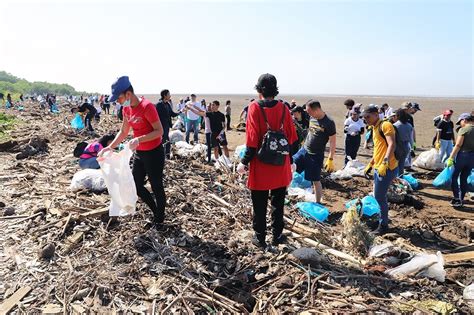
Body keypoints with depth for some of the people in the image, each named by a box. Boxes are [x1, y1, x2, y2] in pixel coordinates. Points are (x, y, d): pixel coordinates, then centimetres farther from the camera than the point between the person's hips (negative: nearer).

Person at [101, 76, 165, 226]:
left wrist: (139, 139, -33)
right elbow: (123, 132, 12)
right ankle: (156, 211, 33)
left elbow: (159, 131, -23)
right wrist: (110, 147, 3)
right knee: (136, 186, 15)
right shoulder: (126, 109, 3)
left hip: (154, 153, -9)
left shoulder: (147, 107, -22)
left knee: (156, 187, 5)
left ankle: (159, 219, 24)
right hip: (139, 153, 9)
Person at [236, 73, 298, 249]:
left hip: (261, 167, -3)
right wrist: (290, 160, 15)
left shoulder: (255, 108, -12)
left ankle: (260, 238, 21)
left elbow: (252, 139, -16)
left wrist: (244, 162, -7)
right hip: (281, 167, 4)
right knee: (278, 204, 18)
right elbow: (292, 138, 3)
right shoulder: (283, 108, -1)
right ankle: (277, 236, 28)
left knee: (259, 206, 11)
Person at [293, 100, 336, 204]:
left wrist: (330, 159, -19)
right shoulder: (312, 118, 2)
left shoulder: (329, 123, -18)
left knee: (316, 180, 2)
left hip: (316, 156, -6)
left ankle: (318, 203, 16)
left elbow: (332, 142, -16)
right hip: (303, 150, 7)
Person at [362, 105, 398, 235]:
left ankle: (383, 225, 11)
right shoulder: (375, 128, 17)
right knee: (378, 196, 16)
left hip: (387, 168, -9)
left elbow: (392, 144, -22)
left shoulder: (385, 125, -11)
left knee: (380, 196, -3)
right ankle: (383, 221, 31)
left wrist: (385, 163, -31)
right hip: (378, 168, 9)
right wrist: (370, 164, 27)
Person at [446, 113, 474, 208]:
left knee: (454, 177, 5)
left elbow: (458, 145, -17)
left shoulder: (463, 130, -11)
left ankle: (457, 198, -1)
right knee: (464, 178, 15)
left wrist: (451, 158, -16)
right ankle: (461, 199, 19)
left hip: (463, 155, -6)